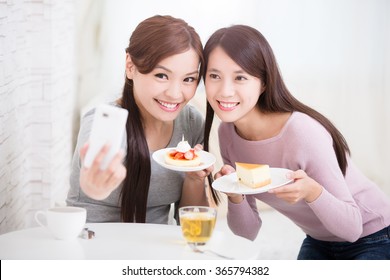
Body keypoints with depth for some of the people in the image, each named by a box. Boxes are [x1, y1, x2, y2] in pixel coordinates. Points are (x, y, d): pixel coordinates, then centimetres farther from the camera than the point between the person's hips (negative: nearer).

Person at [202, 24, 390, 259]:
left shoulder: (303, 133, -30)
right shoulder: (227, 132, -12)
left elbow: (351, 228, -23)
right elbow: (248, 232, -6)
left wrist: (312, 192, -40)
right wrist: (235, 197, -25)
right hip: (319, 241, 5)